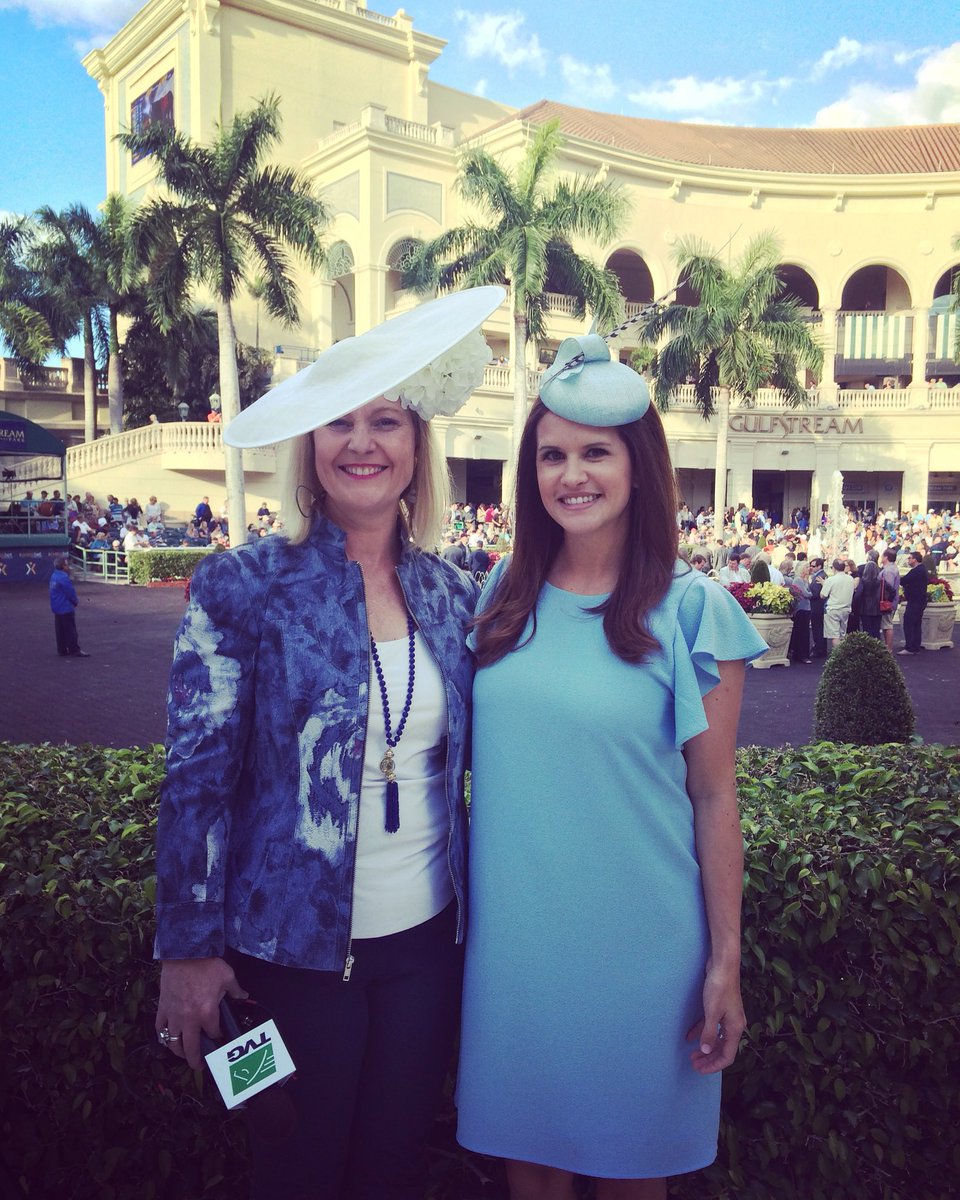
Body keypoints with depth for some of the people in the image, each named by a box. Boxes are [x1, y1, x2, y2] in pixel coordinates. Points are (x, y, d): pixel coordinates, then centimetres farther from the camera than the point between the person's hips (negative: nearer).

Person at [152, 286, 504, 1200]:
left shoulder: (451, 594, 0)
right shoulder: (243, 586, -11)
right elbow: (197, 778, -9)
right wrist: (188, 949, -7)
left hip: (427, 940, 3)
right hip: (293, 948, -3)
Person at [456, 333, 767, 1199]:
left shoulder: (692, 609, -10)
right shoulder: (506, 595, 1)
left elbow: (714, 795, -6)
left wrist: (726, 962, -5)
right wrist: (464, 913, 8)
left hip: (634, 940, -3)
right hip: (510, 932, 3)